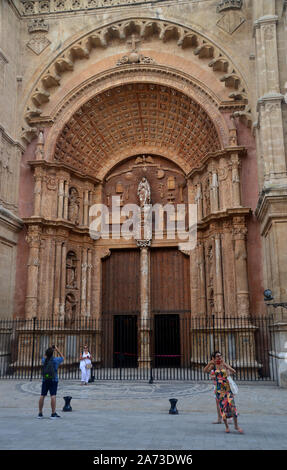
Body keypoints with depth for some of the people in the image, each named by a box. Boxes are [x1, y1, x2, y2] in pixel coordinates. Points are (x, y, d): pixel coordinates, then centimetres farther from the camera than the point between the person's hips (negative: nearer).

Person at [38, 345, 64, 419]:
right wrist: (57, 350, 15)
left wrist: (51, 350, 23)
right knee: (53, 396, -8)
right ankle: (53, 414, -12)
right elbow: (62, 358, 13)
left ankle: (40, 413, 12)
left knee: (42, 396, 7)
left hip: (45, 380, 4)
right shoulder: (55, 360, -7)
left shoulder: (44, 360, 2)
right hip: (53, 380, -3)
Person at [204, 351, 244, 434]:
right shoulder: (213, 366, 2)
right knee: (222, 407, 1)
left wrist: (225, 365, -18)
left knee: (232, 405, -9)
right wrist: (210, 363, -26)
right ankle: (227, 426, 14)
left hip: (227, 388, 1)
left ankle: (236, 425, 3)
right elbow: (205, 370, -14)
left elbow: (234, 372, -8)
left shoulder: (225, 365, 4)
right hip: (219, 389, -1)